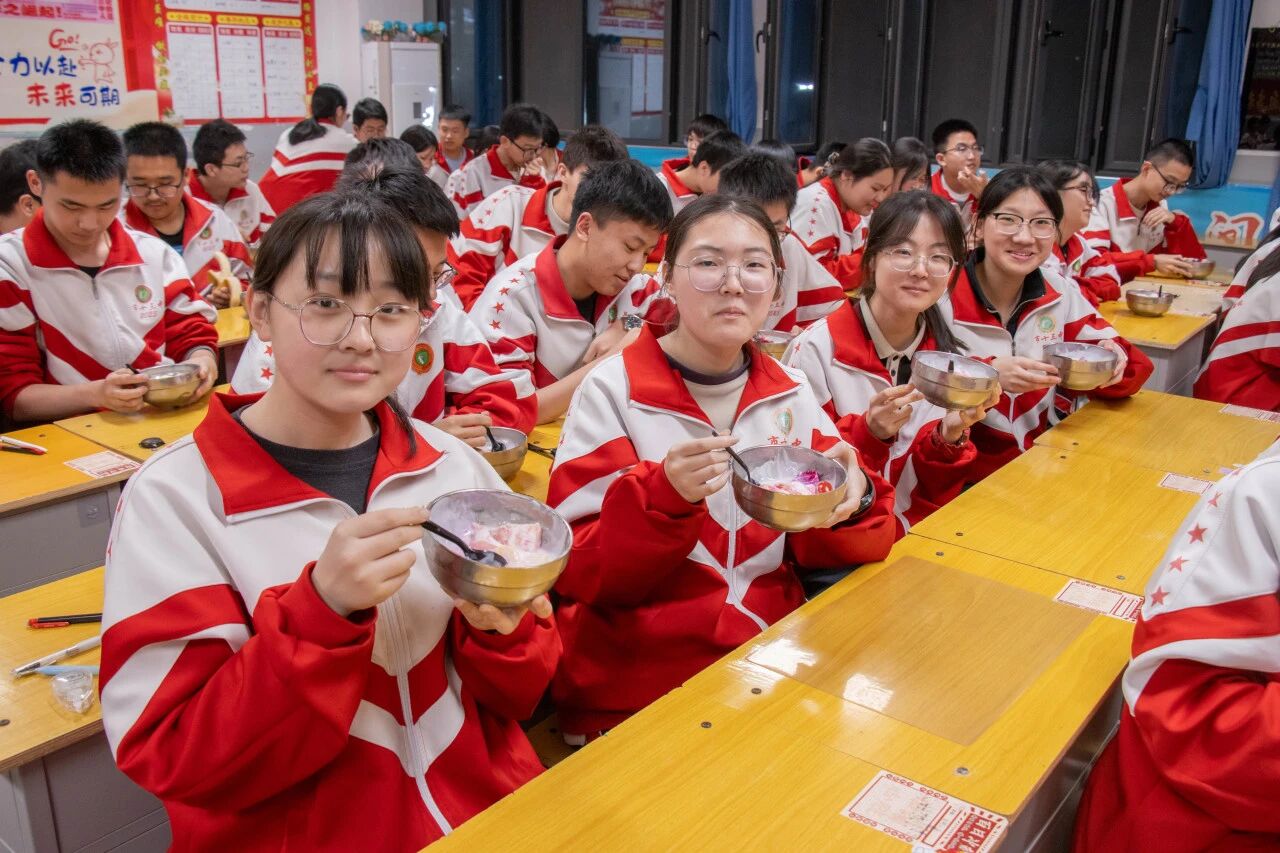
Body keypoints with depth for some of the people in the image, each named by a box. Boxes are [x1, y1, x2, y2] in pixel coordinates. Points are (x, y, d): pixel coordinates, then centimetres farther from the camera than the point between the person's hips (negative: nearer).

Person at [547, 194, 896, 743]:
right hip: (636, 690, -4)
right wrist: (664, 496, -28)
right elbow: (576, 569, -10)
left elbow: (822, 547, 7)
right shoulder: (614, 389, -7)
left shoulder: (789, 394, 6)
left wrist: (852, 501, -15)